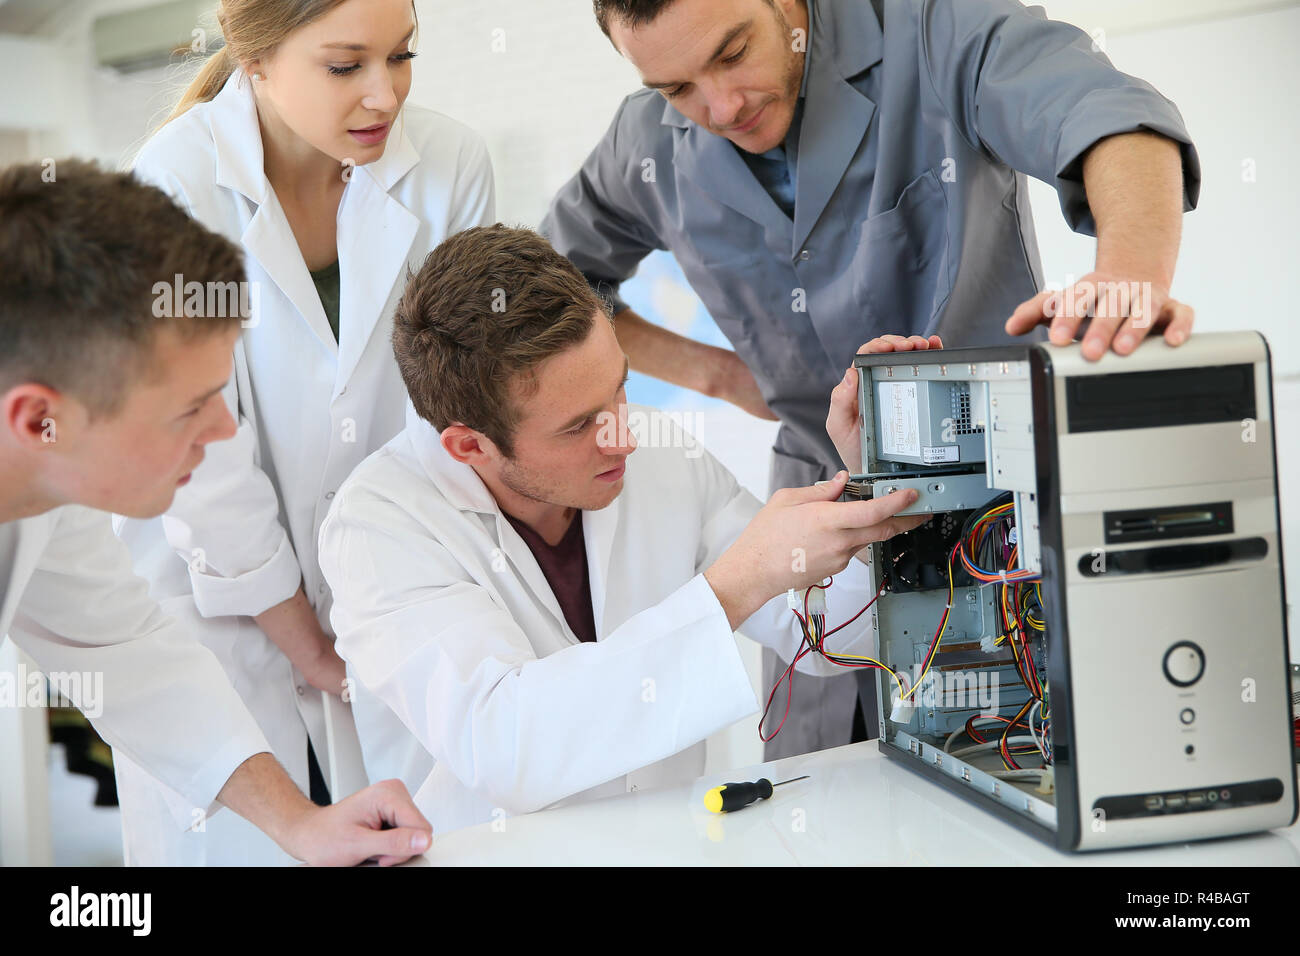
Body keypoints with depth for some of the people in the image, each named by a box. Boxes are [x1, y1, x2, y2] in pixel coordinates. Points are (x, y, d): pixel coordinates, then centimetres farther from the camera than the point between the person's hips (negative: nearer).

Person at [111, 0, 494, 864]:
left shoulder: (451, 164, -10)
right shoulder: (175, 184, -18)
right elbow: (196, 450, -16)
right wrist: (303, 643, -9)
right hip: (218, 599, -2)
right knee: (242, 836, 0)